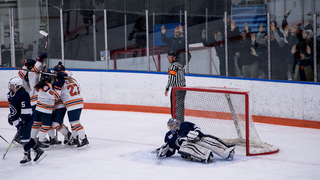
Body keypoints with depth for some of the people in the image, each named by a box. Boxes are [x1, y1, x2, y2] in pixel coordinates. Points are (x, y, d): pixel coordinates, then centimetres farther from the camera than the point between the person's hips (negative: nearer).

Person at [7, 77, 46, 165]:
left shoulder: (23, 95, -23)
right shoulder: (11, 94, 8)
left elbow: (26, 110, -25)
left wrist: (21, 120, -26)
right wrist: (11, 115, 19)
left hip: (26, 119, -10)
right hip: (18, 119, 10)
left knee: (24, 137, -8)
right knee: (22, 137, 12)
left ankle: (27, 156, 4)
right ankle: (38, 151, 19)